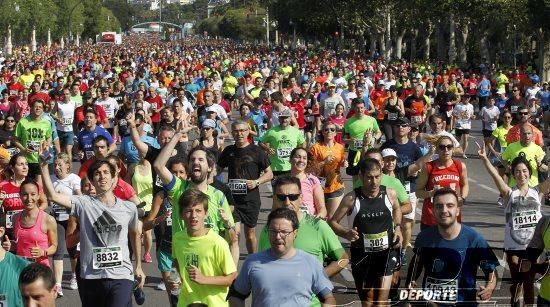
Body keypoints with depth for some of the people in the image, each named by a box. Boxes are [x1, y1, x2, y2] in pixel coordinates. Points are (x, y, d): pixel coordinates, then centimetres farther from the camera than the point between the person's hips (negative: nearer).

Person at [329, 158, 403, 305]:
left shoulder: (390, 194, -5)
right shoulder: (351, 199, -12)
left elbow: (397, 208, 20)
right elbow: (333, 221, -4)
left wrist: (397, 228, 5)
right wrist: (345, 233, -22)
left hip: (386, 252, 0)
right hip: (362, 255, 0)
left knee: (381, 301, -12)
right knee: (367, 301, 15)